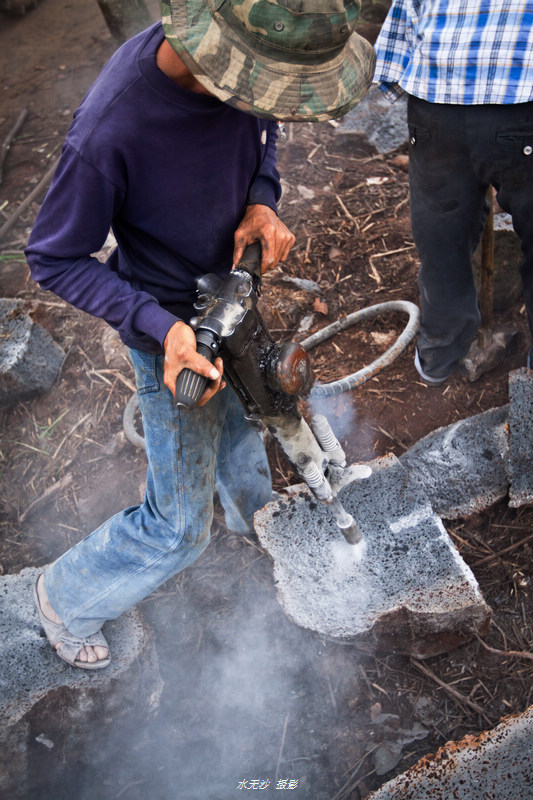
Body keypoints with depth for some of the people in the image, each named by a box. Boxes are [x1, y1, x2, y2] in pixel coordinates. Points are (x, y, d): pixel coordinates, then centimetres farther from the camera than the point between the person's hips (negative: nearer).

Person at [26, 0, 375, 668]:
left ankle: (249, 513, 67)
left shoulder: (245, 69, -18)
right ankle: (66, 598, 33)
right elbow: (53, 260, -22)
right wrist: (162, 326, -34)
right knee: (179, 528, 5)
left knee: (242, 417, 33)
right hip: (172, 327, -7)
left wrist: (261, 200, -15)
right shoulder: (108, 130, -37)